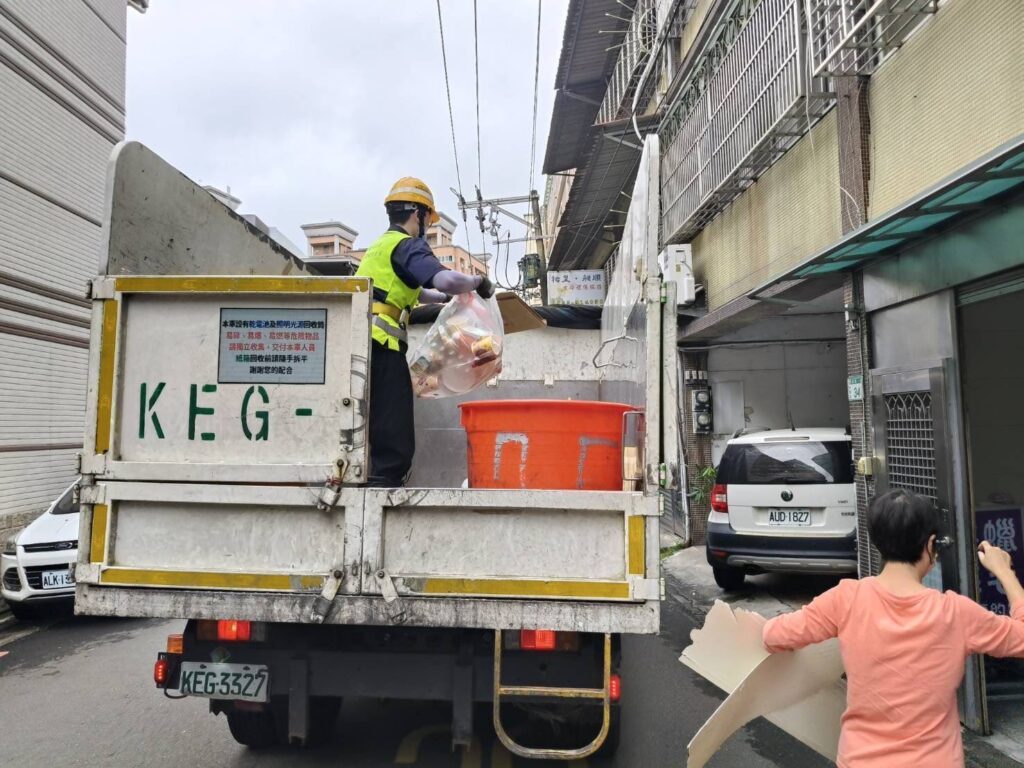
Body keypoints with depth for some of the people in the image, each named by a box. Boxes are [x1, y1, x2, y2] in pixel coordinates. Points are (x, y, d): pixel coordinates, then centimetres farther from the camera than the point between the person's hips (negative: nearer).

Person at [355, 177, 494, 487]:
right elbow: (447, 280, -21)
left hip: (360, 346, 10)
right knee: (395, 443, -11)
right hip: (380, 347, -10)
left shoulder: (381, 245, 26)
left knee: (376, 435, 15)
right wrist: (478, 282, -3)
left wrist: (450, 297, 43)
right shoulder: (408, 245, -3)